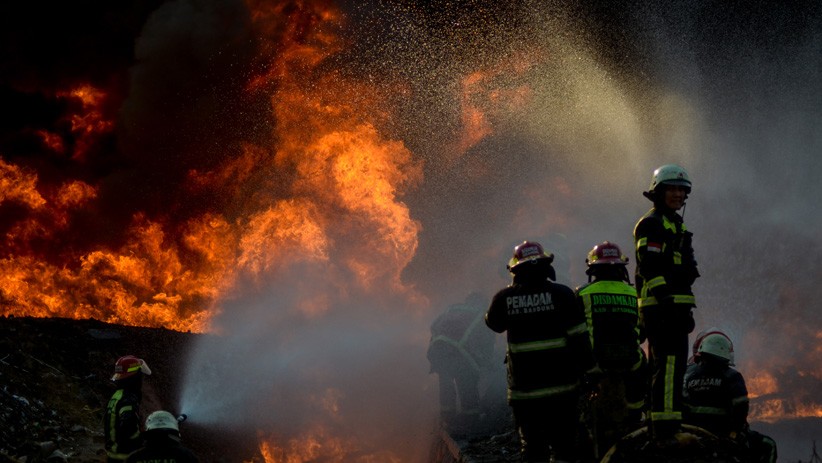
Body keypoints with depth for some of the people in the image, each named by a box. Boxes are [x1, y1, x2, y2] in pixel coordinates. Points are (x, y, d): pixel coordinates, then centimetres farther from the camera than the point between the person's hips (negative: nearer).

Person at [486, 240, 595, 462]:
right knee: (563, 445, 6)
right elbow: (579, 336, -7)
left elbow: (493, 323, 19)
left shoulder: (504, 298, -2)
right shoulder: (561, 294, -6)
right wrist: (588, 369, 1)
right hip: (561, 384, -1)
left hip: (523, 388, 1)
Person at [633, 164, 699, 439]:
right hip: (662, 306, -11)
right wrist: (667, 301, -26)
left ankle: (659, 427, 18)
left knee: (662, 367, 13)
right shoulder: (651, 224, -7)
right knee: (670, 363, -17)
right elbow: (651, 267, -18)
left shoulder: (675, 225, 25)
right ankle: (666, 426, -22)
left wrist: (685, 310, 25)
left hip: (672, 307, 11)